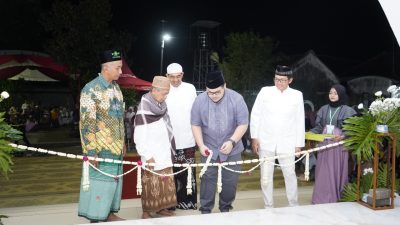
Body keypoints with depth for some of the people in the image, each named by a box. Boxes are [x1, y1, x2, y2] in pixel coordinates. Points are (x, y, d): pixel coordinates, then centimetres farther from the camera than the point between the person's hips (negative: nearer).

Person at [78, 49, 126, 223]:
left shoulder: (116, 87, 10)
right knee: (99, 182, 1)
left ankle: (109, 214, 28)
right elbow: (87, 123, -16)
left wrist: (122, 142, 16)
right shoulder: (91, 89, -14)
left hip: (116, 147, 8)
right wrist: (92, 151, -18)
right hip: (101, 149, -8)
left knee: (114, 181, 15)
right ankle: (95, 218, 14)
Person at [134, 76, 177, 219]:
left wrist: (170, 149, 14)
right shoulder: (143, 111, -16)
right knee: (151, 185, 1)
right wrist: (147, 156, -17)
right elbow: (139, 138, -16)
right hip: (152, 156, -7)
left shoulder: (162, 106, 7)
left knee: (166, 183, 14)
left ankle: (161, 207, 28)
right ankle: (147, 211, 15)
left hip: (165, 155, 7)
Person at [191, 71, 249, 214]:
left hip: (232, 149, 0)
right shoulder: (200, 100, -9)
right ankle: (205, 210, 20)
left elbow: (243, 124, -10)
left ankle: (226, 208, 28)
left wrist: (232, 141, -21)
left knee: (230, 181, 8)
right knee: (208, 180, 5)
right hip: (209, 149, 0)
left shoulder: (236, 99, -13)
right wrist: (201, 145, -12)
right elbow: (196, 124, -2)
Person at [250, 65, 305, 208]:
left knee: (290, 174, 7)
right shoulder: (265, 91, -1)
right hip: (266, 142, 0)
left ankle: (294, 205, 26)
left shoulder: (297, 95, 2)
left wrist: (299, 144, 4)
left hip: (286, 143, 0)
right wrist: (254, 137, -4)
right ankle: (268, 206, 22)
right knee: (266, 176, 7)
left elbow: (300, 121, 5)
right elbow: (255, 114, 1)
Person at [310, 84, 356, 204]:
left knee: (337, 171, 2)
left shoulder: (348, 111, -2)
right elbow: (318, 127, 10)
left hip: (339, 145, -3)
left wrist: (342, 136, -22)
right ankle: (321, 199, 14)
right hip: (324, 144, 3)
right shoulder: (324, 109, 9)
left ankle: (336, 198, 15)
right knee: (323, 172, 5)